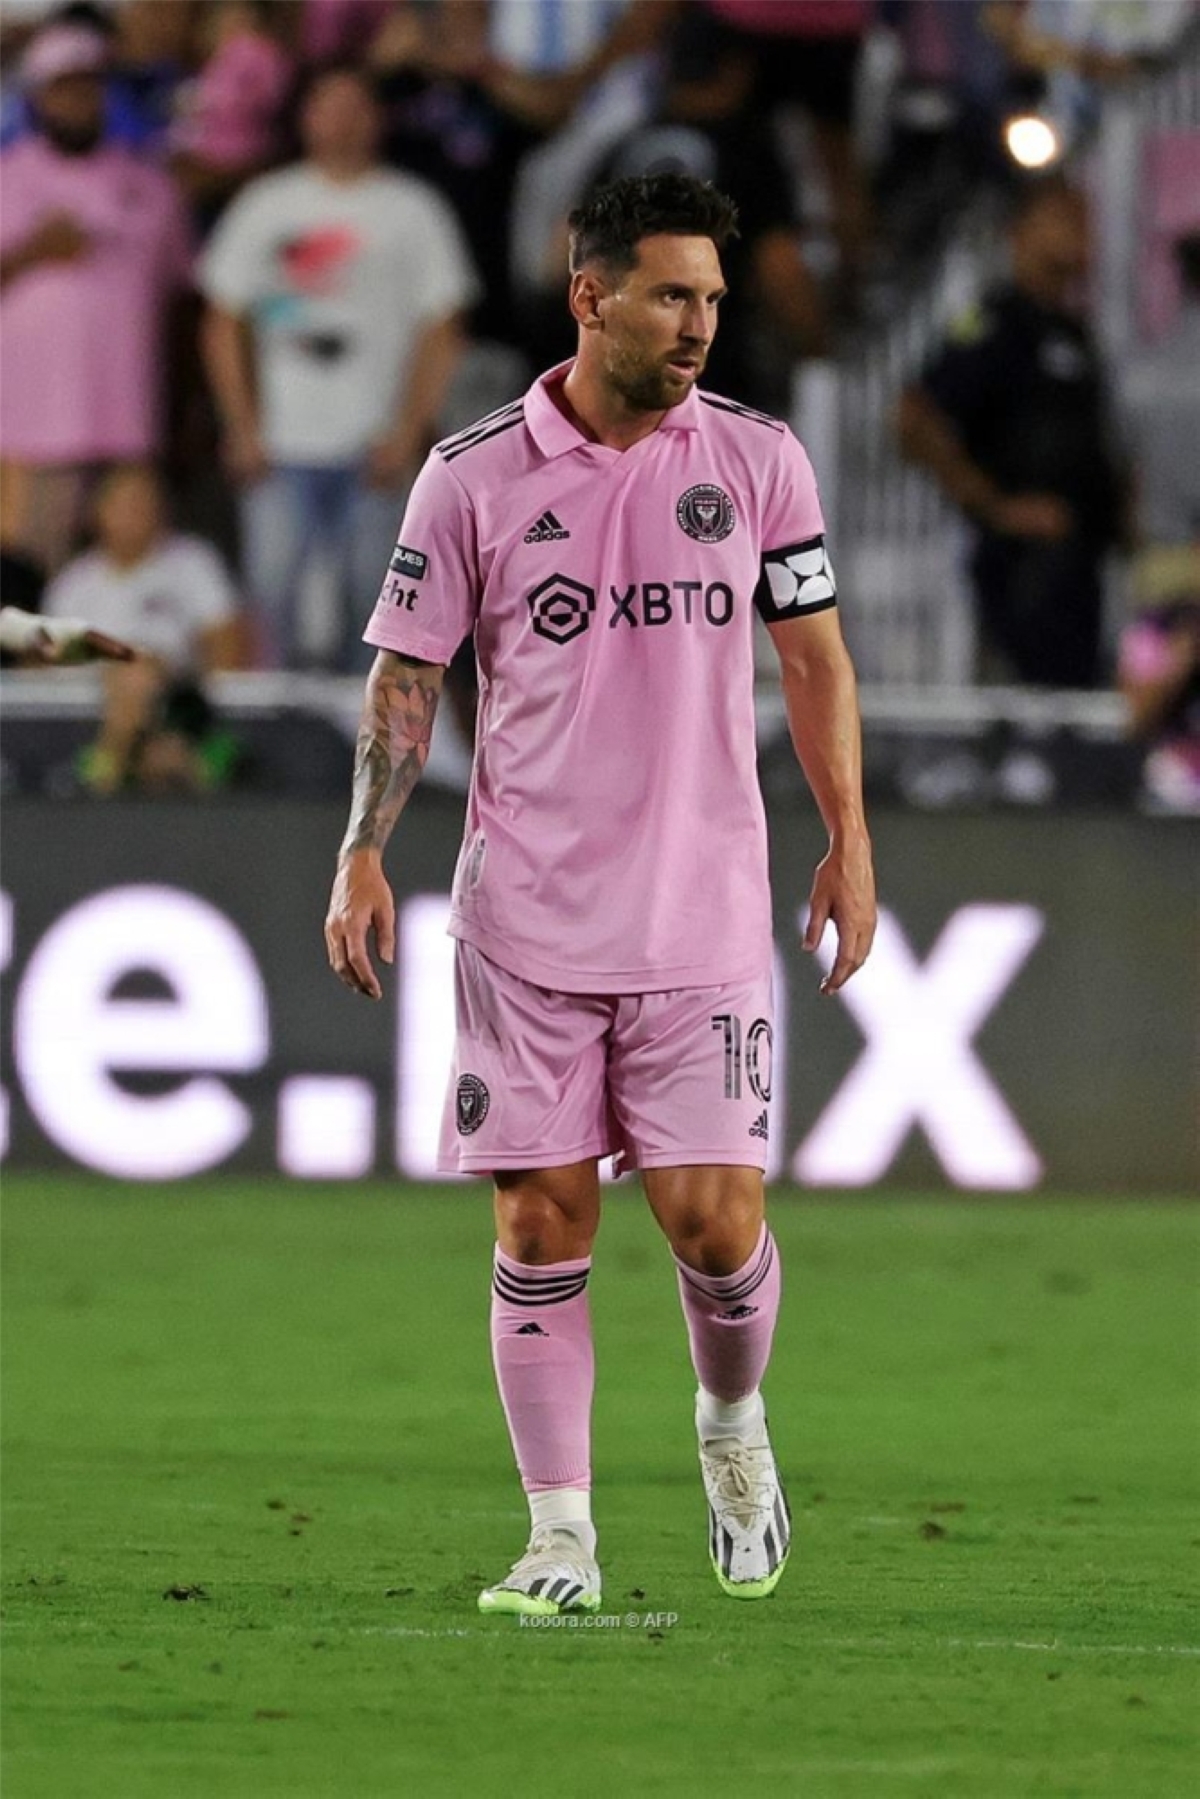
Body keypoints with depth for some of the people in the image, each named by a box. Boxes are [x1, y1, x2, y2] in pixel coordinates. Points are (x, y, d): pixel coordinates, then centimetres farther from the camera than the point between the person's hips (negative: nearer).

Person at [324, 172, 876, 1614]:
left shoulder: (756, 458, 3)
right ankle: (560, 1536, 7)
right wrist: (363, 856, -5)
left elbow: (812, 652, 12)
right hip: (526, 923, -1)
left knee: (713, 1218, -5)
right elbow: (405, 674, 4)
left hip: (705, 922, 1)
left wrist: (849, 839, 8)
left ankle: (733, 1421, 27)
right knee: (541, 1221, -1)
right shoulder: (474, 475, -2)